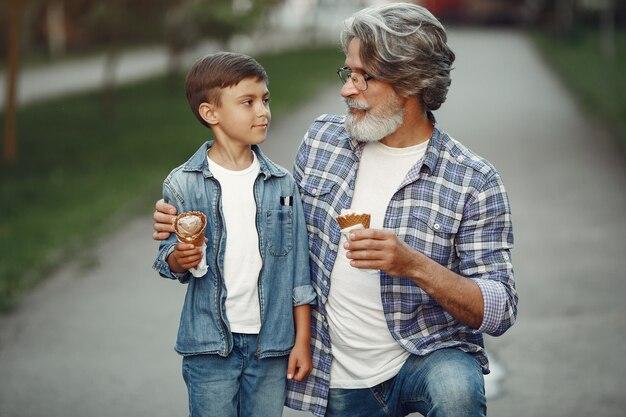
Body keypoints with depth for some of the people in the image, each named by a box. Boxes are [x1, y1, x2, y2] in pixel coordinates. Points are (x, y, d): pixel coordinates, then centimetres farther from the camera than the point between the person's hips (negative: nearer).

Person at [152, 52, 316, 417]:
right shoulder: (182, 185, -5)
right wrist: (178, 260, -21)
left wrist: (303, 341, 4)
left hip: (271, 345, 2)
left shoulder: (281, 184, 1)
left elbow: (298, 269, 4)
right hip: (210, 345, -2)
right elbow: (167, 259, 2)